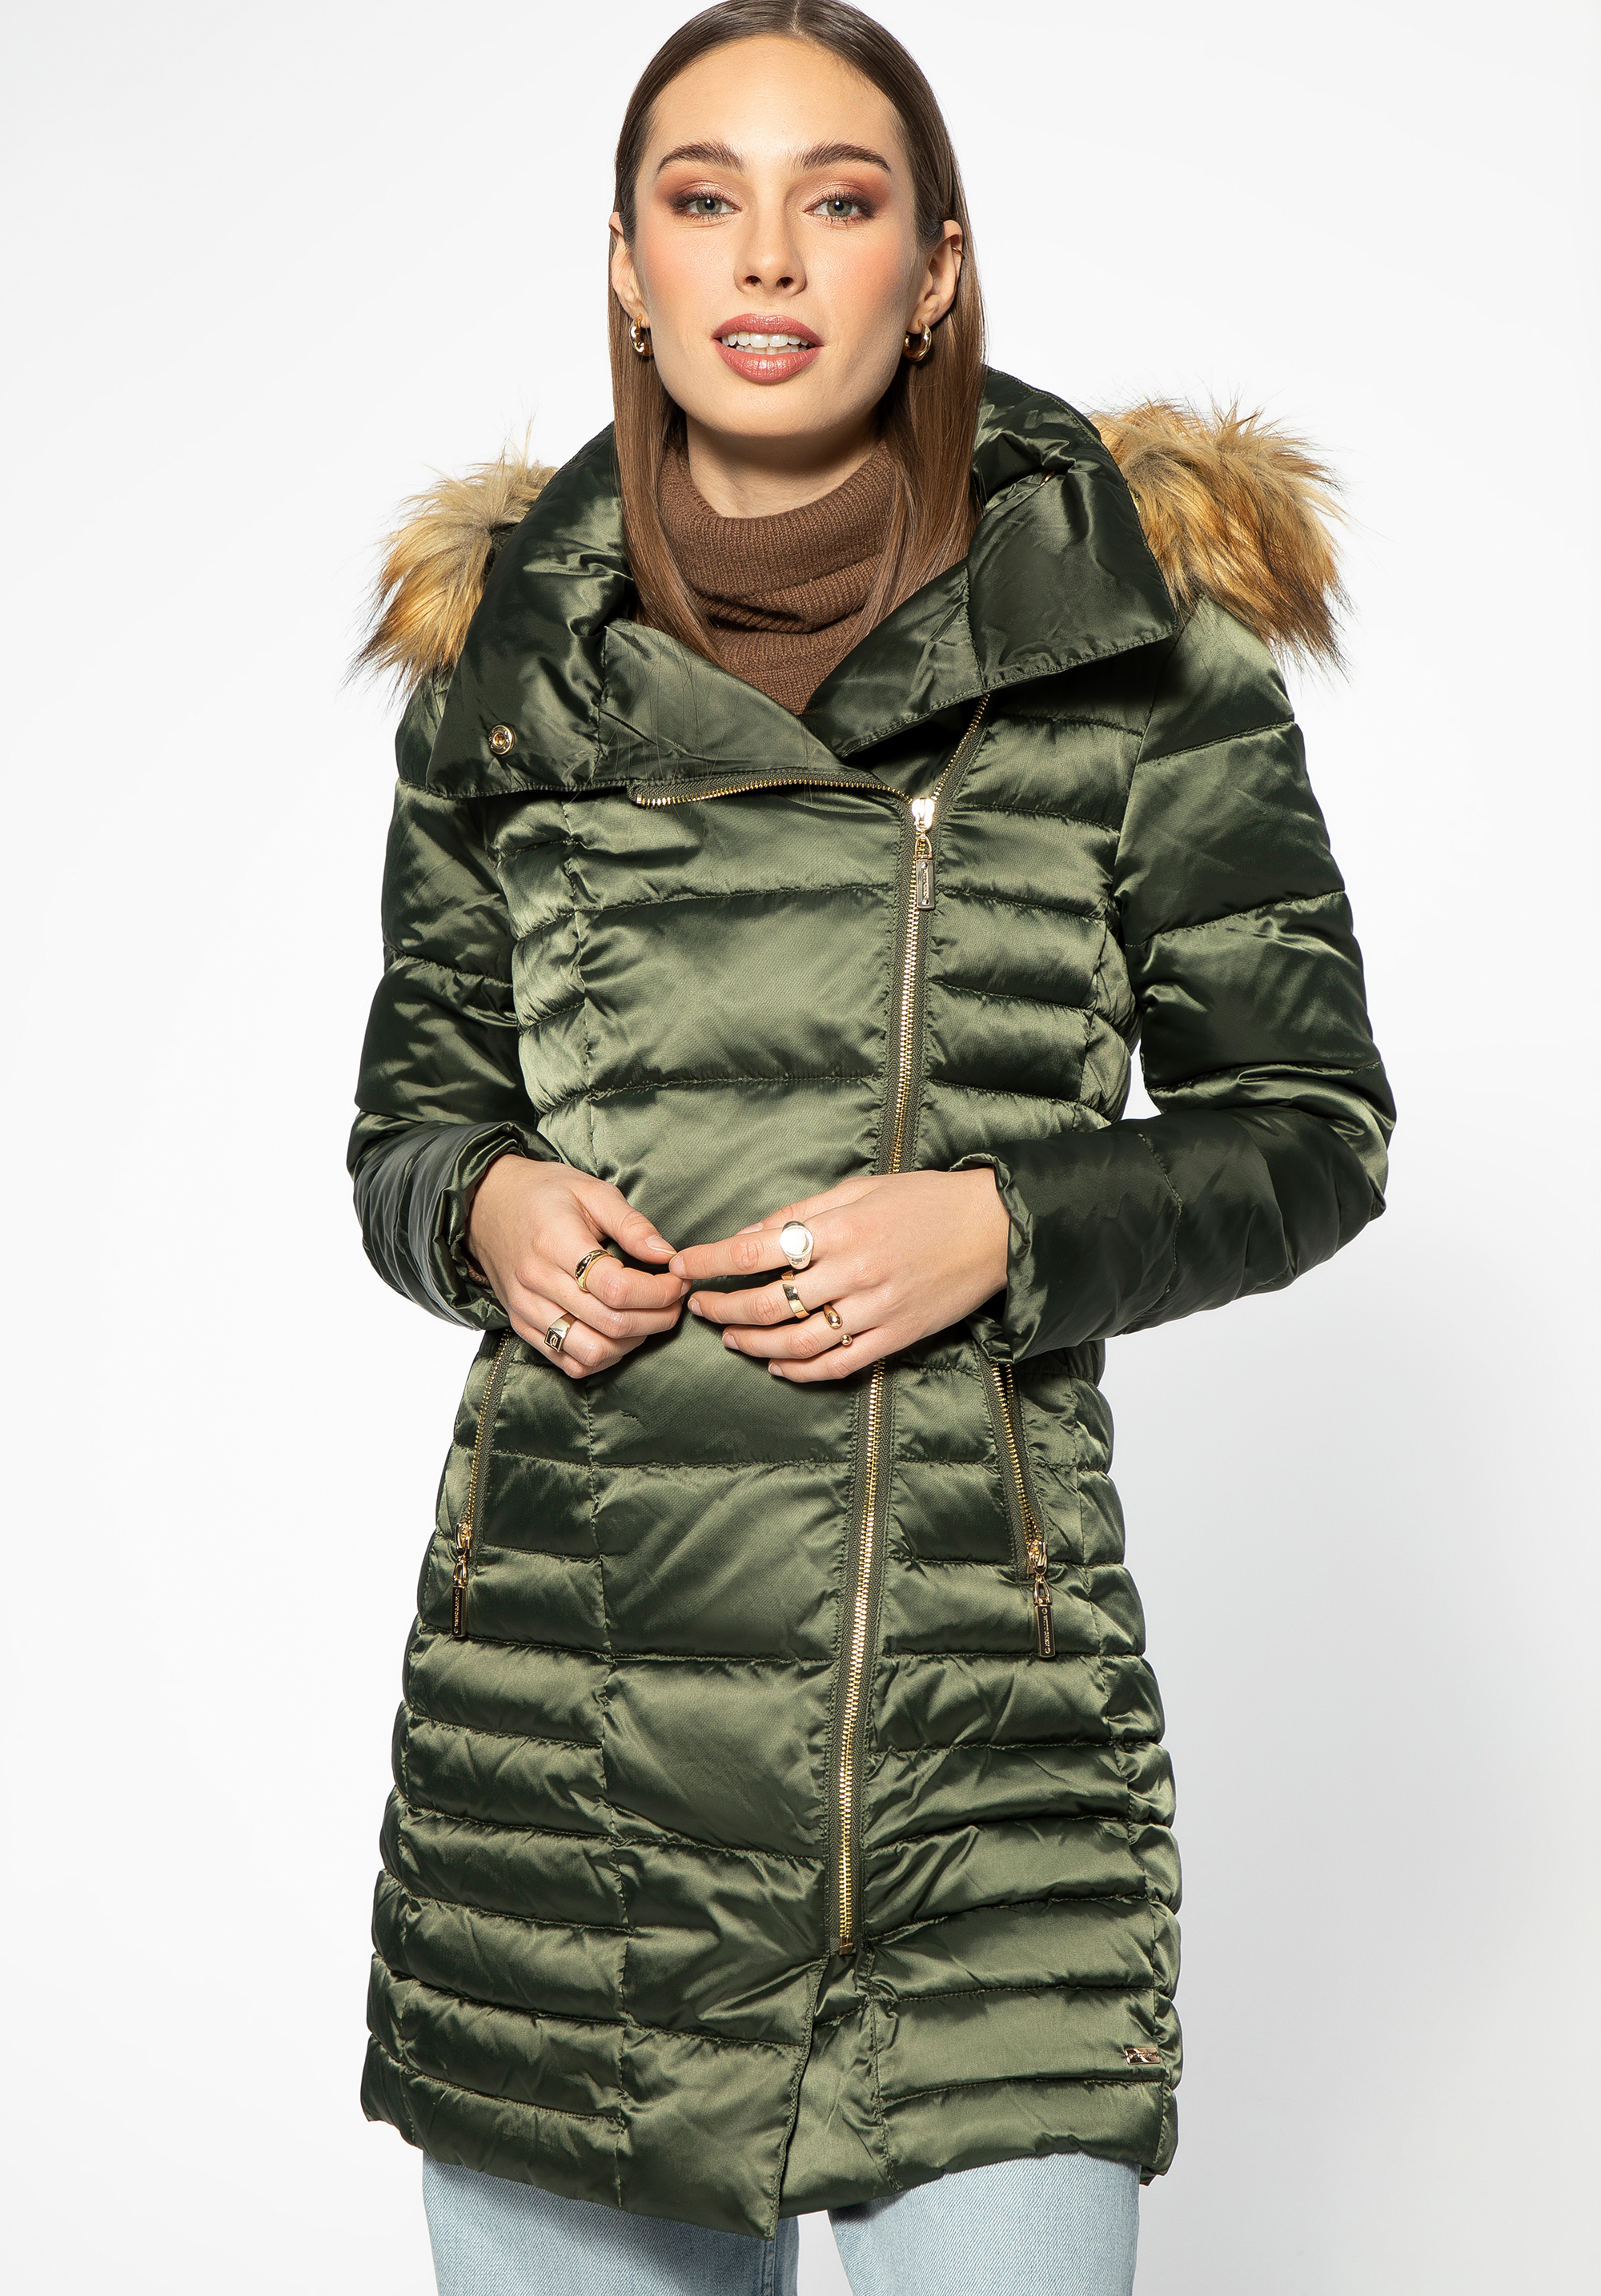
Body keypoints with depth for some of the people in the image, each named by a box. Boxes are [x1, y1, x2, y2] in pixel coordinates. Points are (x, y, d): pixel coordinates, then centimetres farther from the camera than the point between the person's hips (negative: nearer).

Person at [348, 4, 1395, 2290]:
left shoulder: (1131, 623, 0)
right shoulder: (507, 661, 8)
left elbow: (1311, 1129, 5)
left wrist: (1004, 1226, -12)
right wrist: (483, 1212, -5)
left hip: (985, 1698, -2)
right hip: (556, 1696, 3)